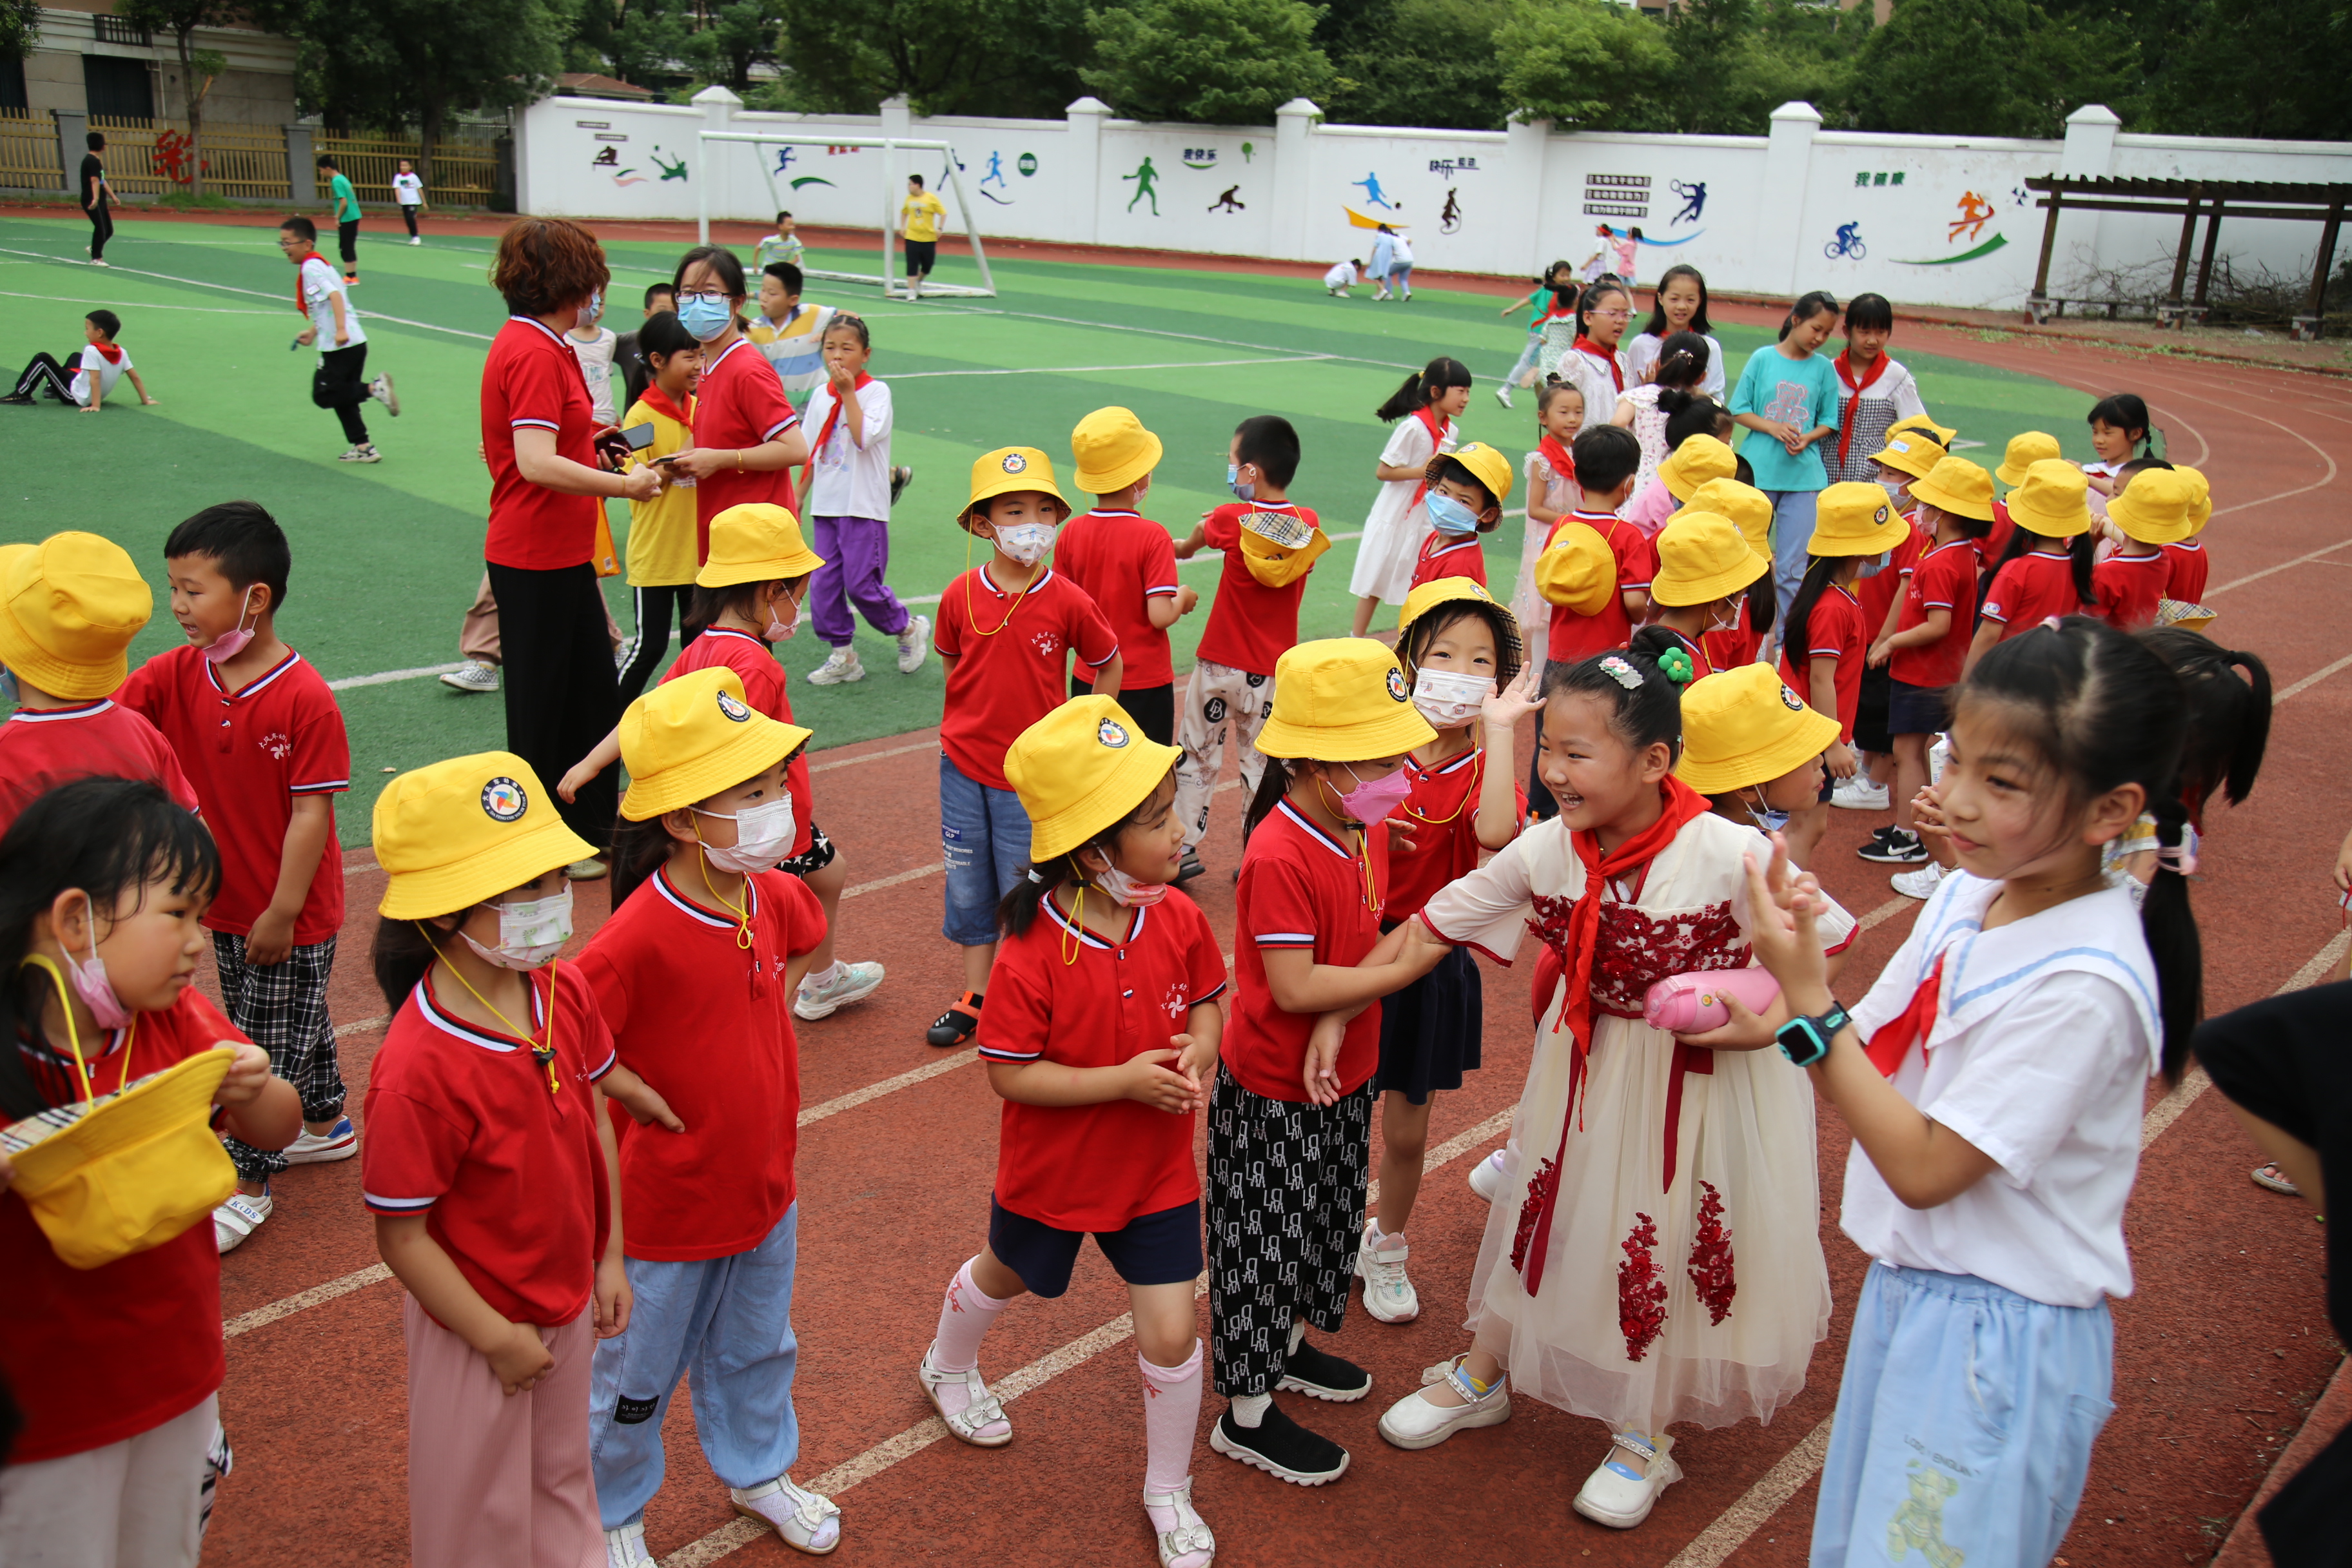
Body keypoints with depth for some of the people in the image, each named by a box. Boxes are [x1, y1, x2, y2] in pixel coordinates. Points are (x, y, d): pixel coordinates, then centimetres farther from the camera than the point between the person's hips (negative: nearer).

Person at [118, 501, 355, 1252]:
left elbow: (311, 812, -21)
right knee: (292, 1026, 23)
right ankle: (327, 1127, 44)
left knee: (272, 1045, 7)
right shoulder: (176, 675, -4)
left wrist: (282, 912, -19)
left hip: (292, 915, -7)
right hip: (227, 906, 7)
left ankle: (248, 1184, 21)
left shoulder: (305, 698, -23)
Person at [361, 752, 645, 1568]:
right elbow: (401, 1237, -24)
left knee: (563, 1475, 28)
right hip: (480, 1322, -6)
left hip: (569, 1300, 6)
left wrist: (608, 1259, 4)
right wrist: (497, 1337, -16)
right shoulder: (418, 1070, -32)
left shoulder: (564, 990, -12)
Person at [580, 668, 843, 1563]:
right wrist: (638, 1095, -21)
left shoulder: (772, 895, -8)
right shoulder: (642, 934, -30)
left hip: (765, 1185, 6)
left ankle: (757, 1470, 52)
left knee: (757, 1350, 27)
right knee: (638, 1373, 17)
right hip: (667, 1204, -6)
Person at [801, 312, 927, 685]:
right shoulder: (820, 395, 10)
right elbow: (809, 453, 16)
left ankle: (910, 629, 17)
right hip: (826, 505, 6)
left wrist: (848, 392, -19)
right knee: (823, 584, 4)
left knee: (862, 584, -7)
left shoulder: (876, 392, -6)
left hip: (864, 507, -6)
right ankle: (842, 656, 16)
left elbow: (864, 438, -23)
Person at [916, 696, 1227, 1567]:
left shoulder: (1177, 920, -15)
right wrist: (1123, 1079, -31)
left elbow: (1205, 997, 3)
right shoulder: (1032, 954, -30)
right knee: (1005, 1274, 27)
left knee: (1171, 1331, 2)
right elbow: (1009, 1073, -25)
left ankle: (1168, 1491, 28)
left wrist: (1200, 1047, -19)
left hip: (1156, 1169, 3)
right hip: (1052, 1169, -2)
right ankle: (948, 1368, 63)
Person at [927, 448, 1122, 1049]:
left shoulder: (1068, 601, -12)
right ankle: (976, 996, 25)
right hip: (964, 766, 3)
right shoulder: (961, 595, -6)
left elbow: (1110, 667, 3)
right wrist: (974, 718, 8)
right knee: (967, 885, 11)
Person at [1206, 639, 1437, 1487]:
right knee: (1265, 1240, 7)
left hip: (1341, 1075, 8)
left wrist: (1339, 1025, -22)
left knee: (1323, 1224, 25)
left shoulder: (1368, 828, -2)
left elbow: (1370, 944, -4)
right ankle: (1247, 1413, 23)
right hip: (1272, 1092, -8)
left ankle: (1290, 1344, 48)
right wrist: (1415, 964, -22)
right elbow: (1294, 986, -30)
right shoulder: (1278, 857, -29)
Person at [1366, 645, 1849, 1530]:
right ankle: (1482, 1378, 44)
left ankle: (1644, 1434, 38)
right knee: (1544, 1208, 19)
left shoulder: (1731, 855, -29)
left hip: (1703, 1081, -4)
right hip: (1585, 1066, 4)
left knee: (1676, 1242, 12)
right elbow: (1431, 931, -8)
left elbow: (1823, 947, -15)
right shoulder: (1544, 852, -16)